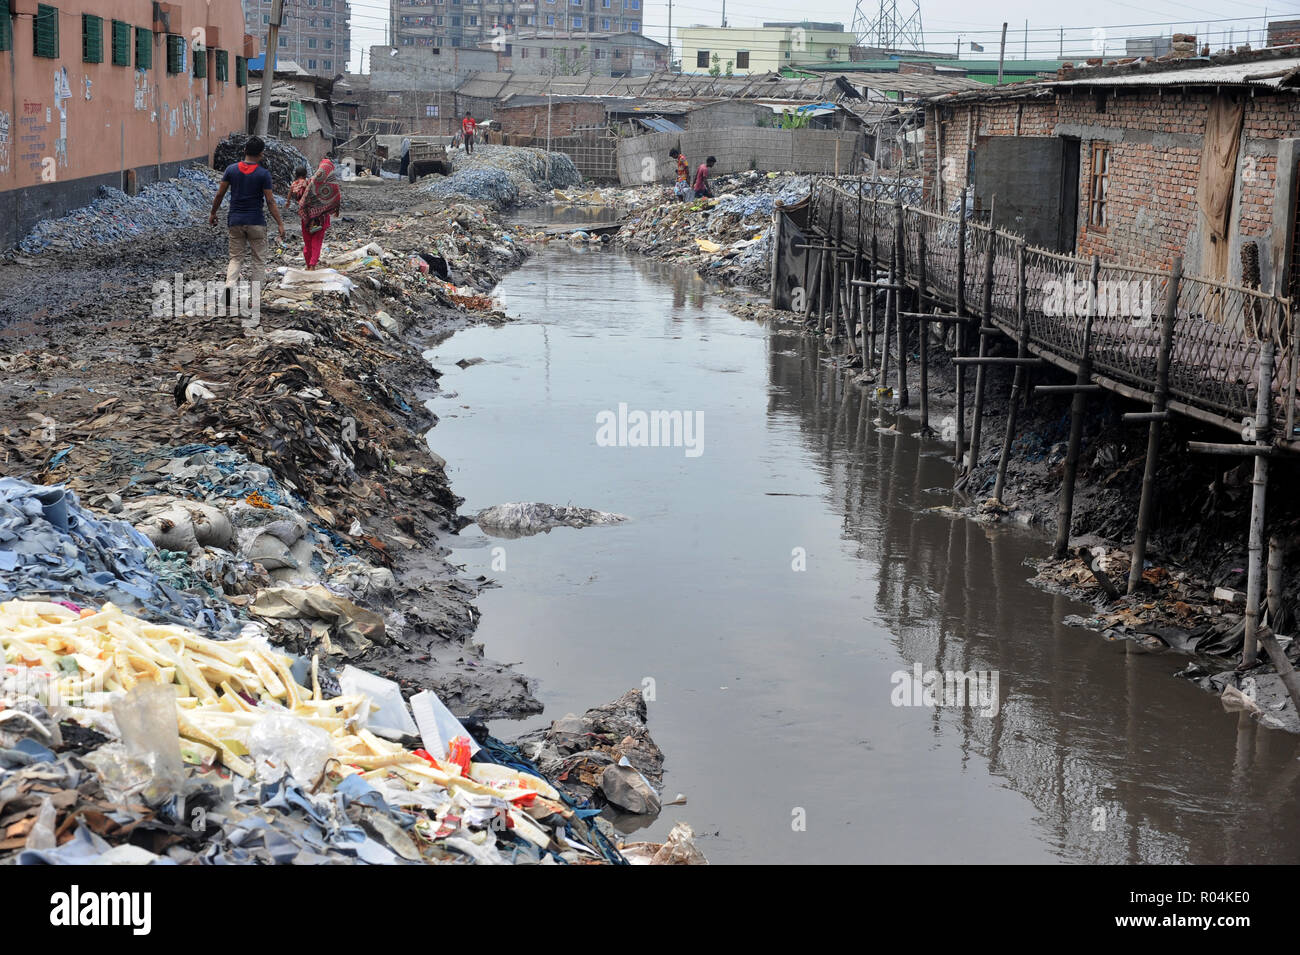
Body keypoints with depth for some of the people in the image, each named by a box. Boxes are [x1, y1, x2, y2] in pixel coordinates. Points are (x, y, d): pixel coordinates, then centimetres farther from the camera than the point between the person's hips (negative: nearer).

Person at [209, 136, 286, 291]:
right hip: (256, 222, -3)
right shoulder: (263, 174, -9)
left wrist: (213, 214, 17)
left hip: (235, 221, 3)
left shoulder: (231, 169, 0)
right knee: (259, 260, 8)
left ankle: (229, 284, -14)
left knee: (235, 258, 11)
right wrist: (280, 224, -5)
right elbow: (270, 201, -10)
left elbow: (220, 194, 4)